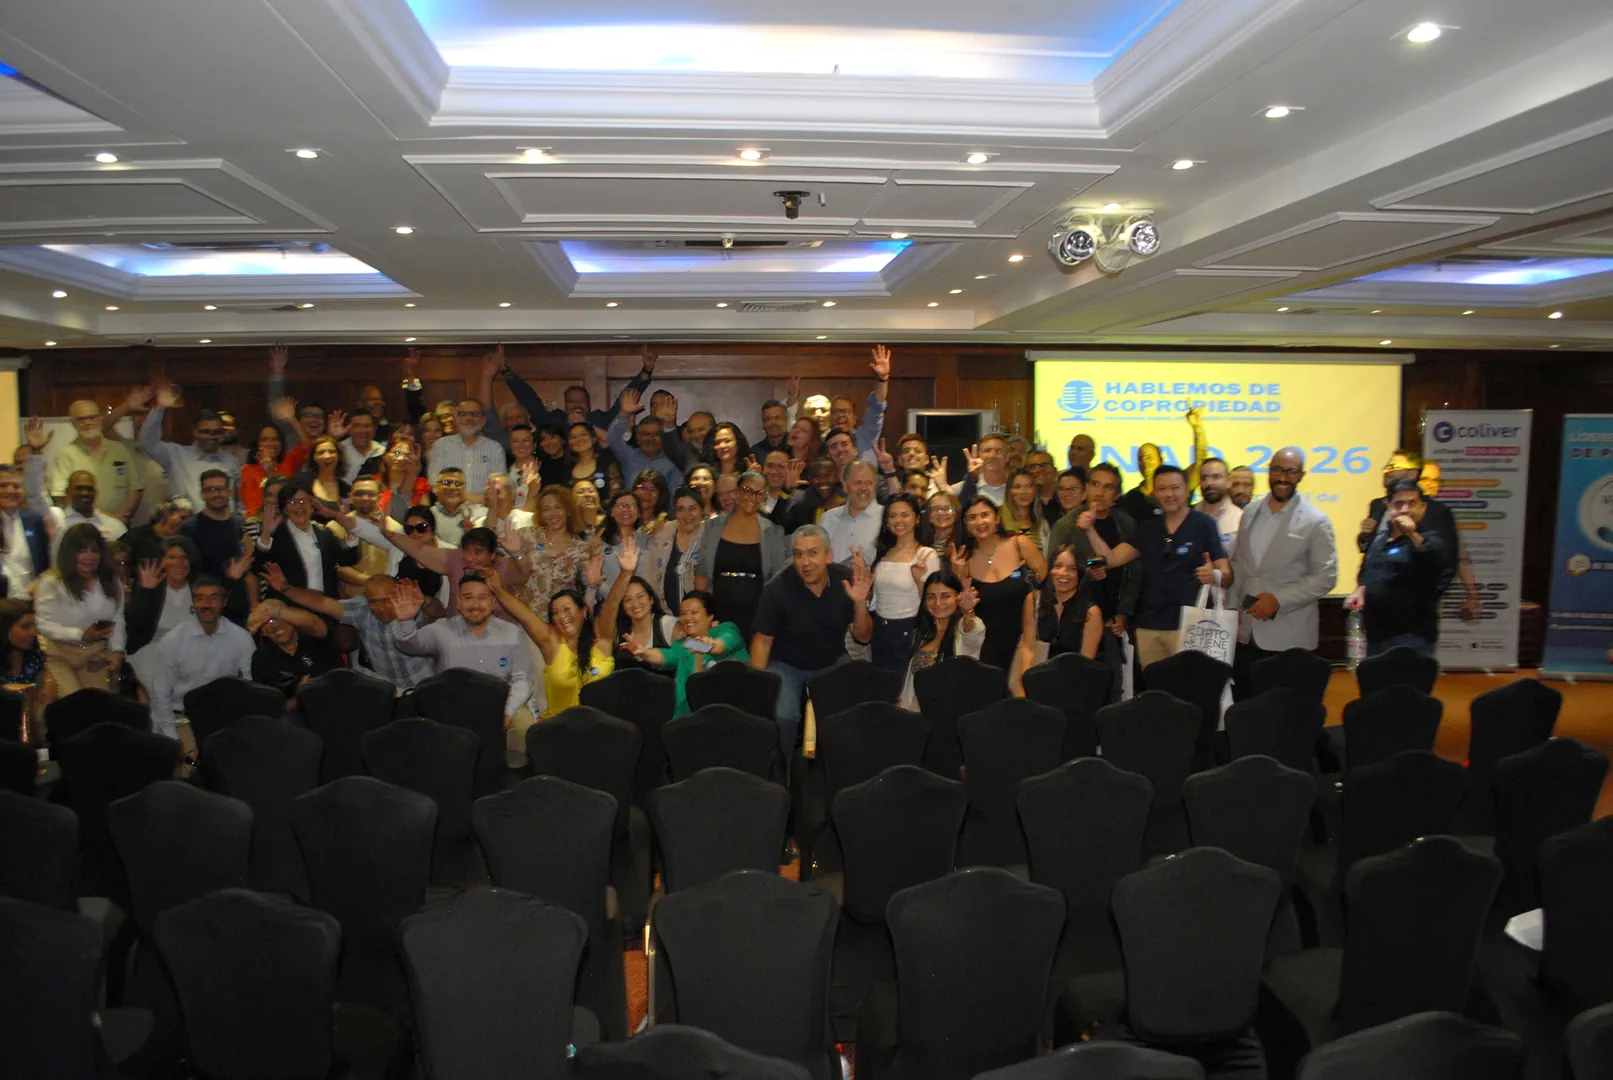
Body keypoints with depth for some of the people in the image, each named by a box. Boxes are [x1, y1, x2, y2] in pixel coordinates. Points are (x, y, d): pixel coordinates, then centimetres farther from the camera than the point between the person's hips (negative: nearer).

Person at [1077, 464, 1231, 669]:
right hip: (1148, 625, 5)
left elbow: (1227, 575, -5)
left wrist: (1215, 576, -28)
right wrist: (1090, 530, -8)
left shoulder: (1203, 525, -3)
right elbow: (1111, 559, 5)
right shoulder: (1147, 527, 11)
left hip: (1186, 624, -5)